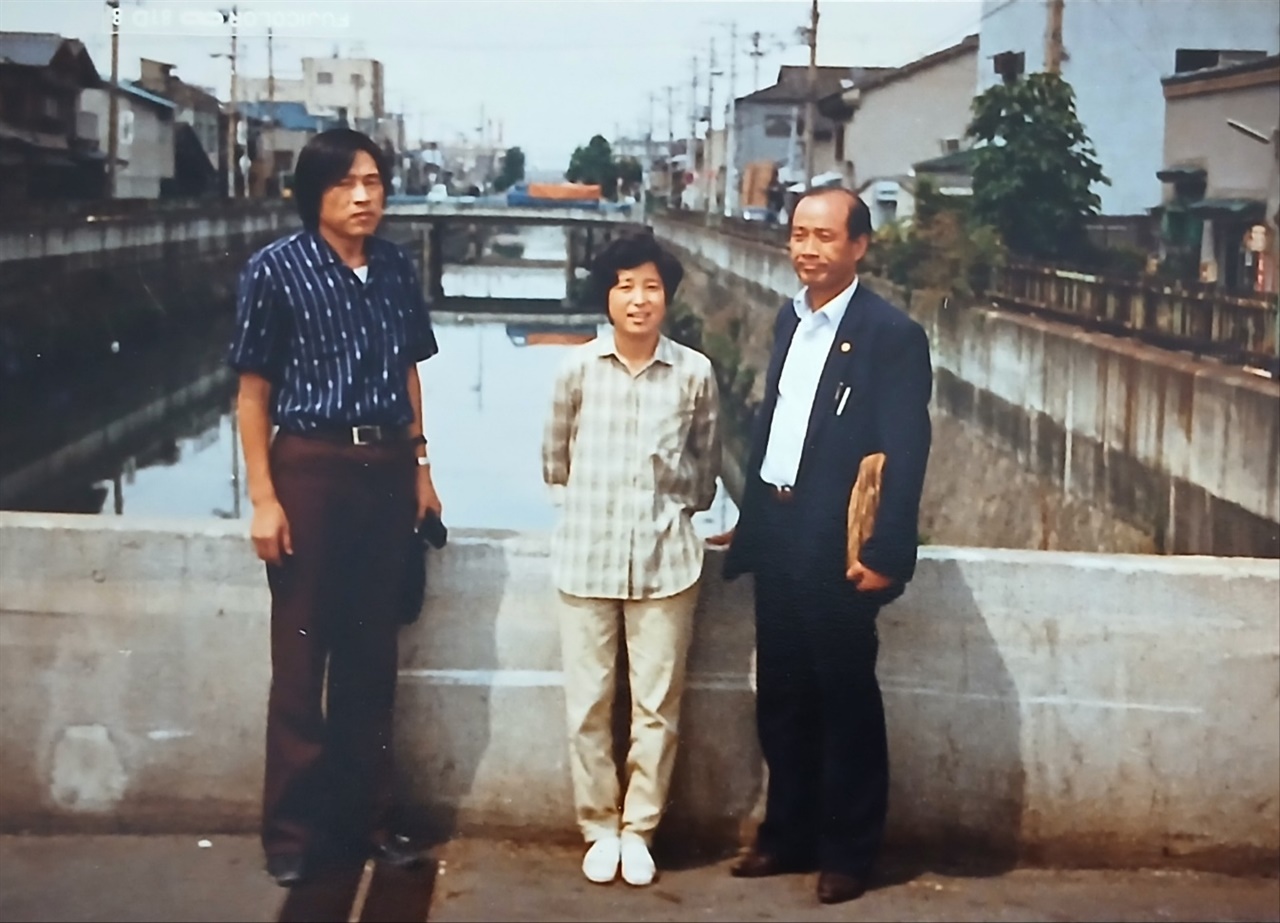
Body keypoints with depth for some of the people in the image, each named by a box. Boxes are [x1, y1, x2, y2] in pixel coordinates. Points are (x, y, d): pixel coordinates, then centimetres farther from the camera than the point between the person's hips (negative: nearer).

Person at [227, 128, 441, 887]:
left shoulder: (397, 269, 5)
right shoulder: (277, 270, -7)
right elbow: (254, 392, -6)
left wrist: (420, 468, 12)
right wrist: (263, 498, -11)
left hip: (385, 468, 4)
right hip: (311, 466, -4)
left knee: (373, 651, 12)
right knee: (303, 653, 4)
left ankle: (367, 816, 24)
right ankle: (294, 830, 16)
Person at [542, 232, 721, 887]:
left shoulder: (695, 373, -4)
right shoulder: (579, 367, -3)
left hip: (664, 557, 0)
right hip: (587, 555, 0)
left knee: (657, 705, 5)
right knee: (588, 703, 6)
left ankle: (638, 830, 20)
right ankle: (599, 829, 21)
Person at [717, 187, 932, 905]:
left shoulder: (893, 334, -11)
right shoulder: (789, 320, 11)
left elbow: (906, 456, -14)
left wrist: (885, 554, -17)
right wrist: (749, 517, 16)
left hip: (839, 549, -7)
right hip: (777, 537, 7)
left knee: (847, 702, 5)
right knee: (782, 699, 14)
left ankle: (849, 852, 18)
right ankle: (789, 836, 28)